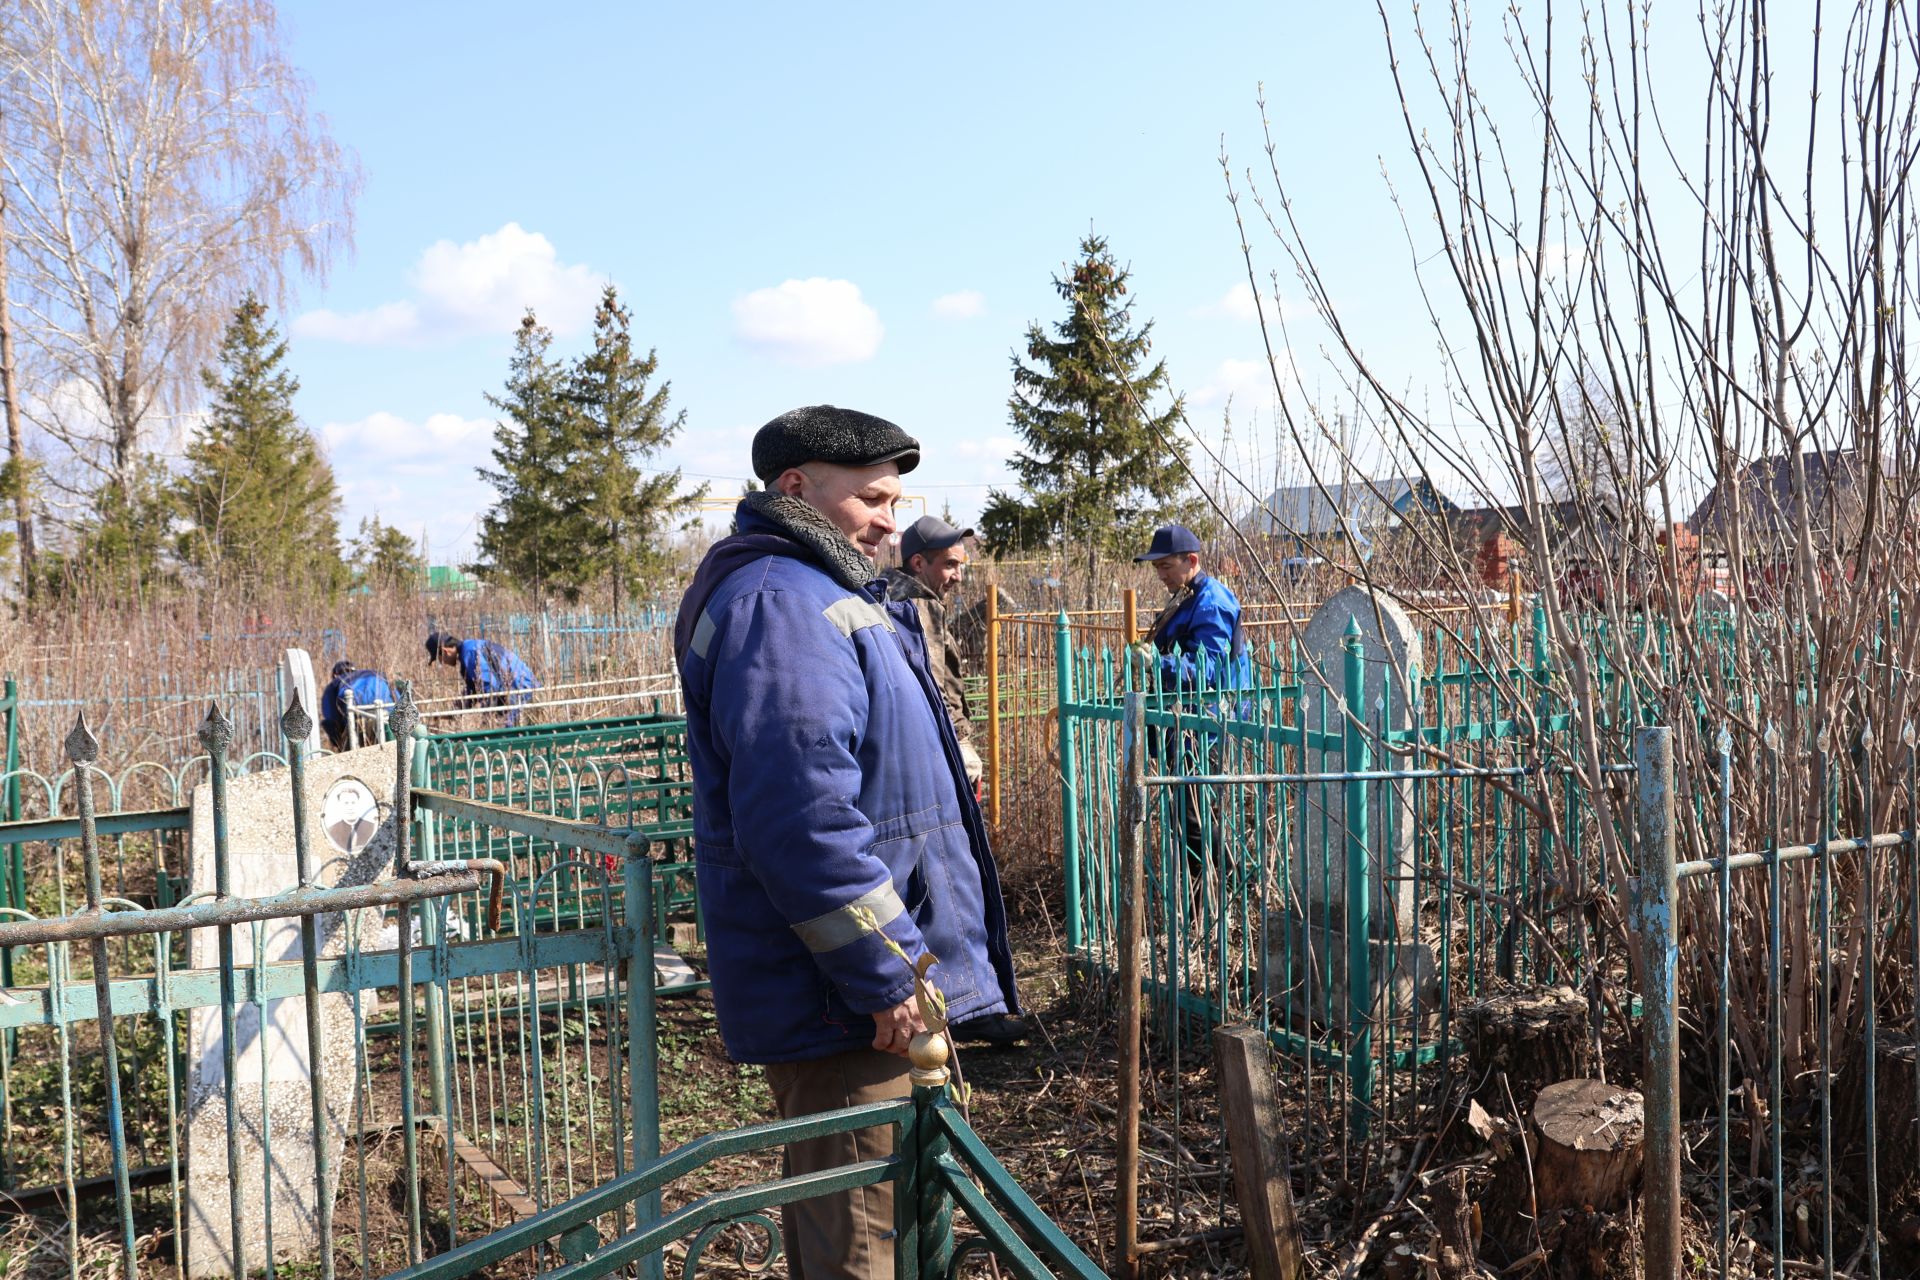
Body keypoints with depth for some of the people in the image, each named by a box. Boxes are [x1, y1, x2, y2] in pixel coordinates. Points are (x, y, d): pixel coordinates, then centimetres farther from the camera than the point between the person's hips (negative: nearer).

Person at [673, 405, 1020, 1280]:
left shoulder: (821, 597, 18)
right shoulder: (783, 606, -19)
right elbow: (803, 823, -28)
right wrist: (888, 977, -23)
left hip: (841, 997, 11)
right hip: (847, 1006, -11)